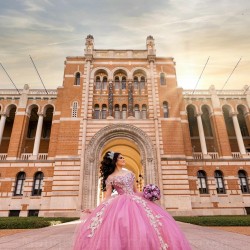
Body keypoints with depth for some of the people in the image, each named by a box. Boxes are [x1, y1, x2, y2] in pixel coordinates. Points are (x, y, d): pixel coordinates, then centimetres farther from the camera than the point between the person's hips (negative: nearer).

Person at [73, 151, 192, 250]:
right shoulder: (110, 178, 4)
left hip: (136, 202, 4)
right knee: (121, 228, -18)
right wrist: (96, 209, -7)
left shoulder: (130, 173, 17)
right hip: (120, 204, -4)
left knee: (143, 227, -10)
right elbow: (107, 196, 3)